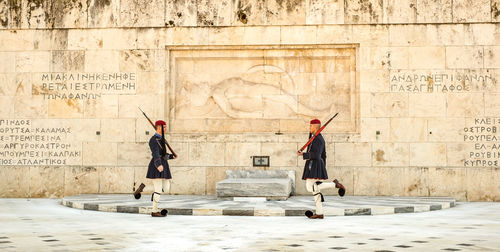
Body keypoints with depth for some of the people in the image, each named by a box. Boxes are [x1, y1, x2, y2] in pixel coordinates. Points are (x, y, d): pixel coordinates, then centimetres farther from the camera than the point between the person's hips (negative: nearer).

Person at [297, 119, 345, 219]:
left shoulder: (317, 138, -13)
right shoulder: (321, 139, 18)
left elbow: (316, 154, -22)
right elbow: (323, 155, 21)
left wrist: (303, 154, -13)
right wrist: (323, 169, 25)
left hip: (314, 165, -10)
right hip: (317, 165, 10)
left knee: (310, 188, -13)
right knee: (315, 190, 6)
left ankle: (334, 184, -9)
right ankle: (319, 213, 4)